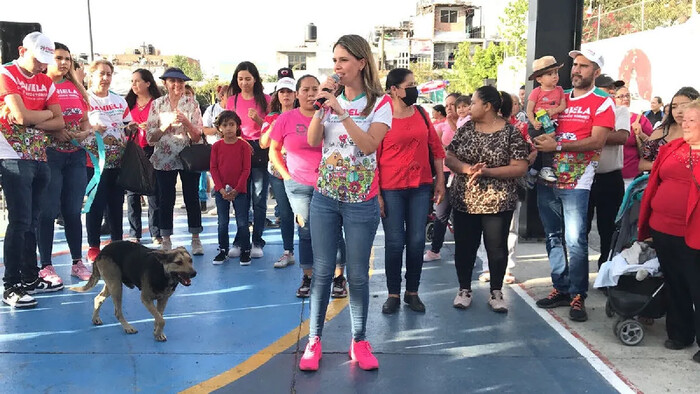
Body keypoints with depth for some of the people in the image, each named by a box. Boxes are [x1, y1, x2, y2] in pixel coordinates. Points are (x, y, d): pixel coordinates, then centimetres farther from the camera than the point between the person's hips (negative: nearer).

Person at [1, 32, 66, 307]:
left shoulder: (46, 82, 14)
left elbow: (59, 122, 6)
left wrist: (31, 122, -9)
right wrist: (47, 113, 0)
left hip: (39, 157, 6)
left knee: (31, 221, 11)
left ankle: (31, 278, 20)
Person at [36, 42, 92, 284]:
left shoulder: (76, 89, 14)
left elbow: (86, 122, 18)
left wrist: (85, 133, -2)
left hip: (76, 155, 5)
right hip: (49, 154, -5)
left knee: (73, 210, 9)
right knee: (48, 211, -2)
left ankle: (77, 263, 18)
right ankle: (46, 266, 7)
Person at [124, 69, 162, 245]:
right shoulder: (129, 102, 14)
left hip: (150, 151, -4)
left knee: (153, 192, -2)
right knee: (132, 193, 4)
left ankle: (156, 233, 6)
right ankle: (134, 234, 12)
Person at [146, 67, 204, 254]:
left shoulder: (191, 104, 2)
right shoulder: (157, 104, 5)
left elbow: (197, 137, -3)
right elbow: (150, 137, 0)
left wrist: (186, 122, -19)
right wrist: (166, 124, -15)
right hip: (164, 159, 1)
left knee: (192, 198, 3)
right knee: (166, 200, 5)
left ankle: (196, 240, 13)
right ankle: (166, 241, 16)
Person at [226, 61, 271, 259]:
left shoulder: (265, 99, 4)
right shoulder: (232, 100, 10)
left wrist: (257, 119, -12)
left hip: (260, 151, -2)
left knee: (259, 199, 0)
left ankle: (257, 242, 10)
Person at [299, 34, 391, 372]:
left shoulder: (380, 103, -4)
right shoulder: (331, 97, 7)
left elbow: (369, 144, -19)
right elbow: (312, 141, -3)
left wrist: (342, 111, -22)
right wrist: (321, 106, -13)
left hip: (361, 201, -3)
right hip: (325, 196, 3)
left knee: (358, 274, 5)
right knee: (322, 271, 6)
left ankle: (359, 341, 19)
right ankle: (314, 340, 17)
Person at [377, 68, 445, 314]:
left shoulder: (421, 114, 6)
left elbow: (435, 147, 12)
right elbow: (372, 158, -8)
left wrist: (440, 180, 9)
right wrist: (376, 194, -10)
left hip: (421, 187, 4)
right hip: (391, 189, -4)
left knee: (417, 241, 8)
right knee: (395, 242, 3)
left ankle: (412, 292, 22)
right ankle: (393, 294, 18)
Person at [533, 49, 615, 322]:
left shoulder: (602, 102, -1)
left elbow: (597, 141, -12)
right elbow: (543, 126, 20)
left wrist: (557, 146, -17)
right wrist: (539, 142, -2)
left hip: (576, 180, -5)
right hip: (548, 177, 6)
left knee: (575, 240, -8)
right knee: (553, 237, 11)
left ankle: (578, 296, 3)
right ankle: (561, 288, 22)